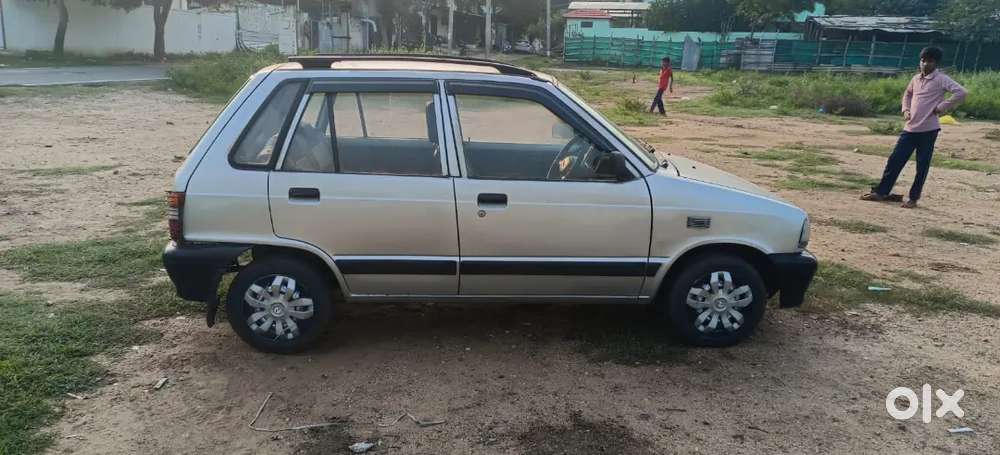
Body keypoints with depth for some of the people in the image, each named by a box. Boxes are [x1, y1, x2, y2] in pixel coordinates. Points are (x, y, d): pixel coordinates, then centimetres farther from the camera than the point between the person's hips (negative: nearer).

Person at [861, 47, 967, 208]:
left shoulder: (941, 79, -7)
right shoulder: (916, 78, 12)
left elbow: (961, 92, -18)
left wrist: (941, 107, -16)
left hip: (928, 129, -6)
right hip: (910, 128, 6)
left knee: (922, 166, 2)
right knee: (895, 160, 5)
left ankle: (913, 198, 11)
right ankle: (881, 192, 12)